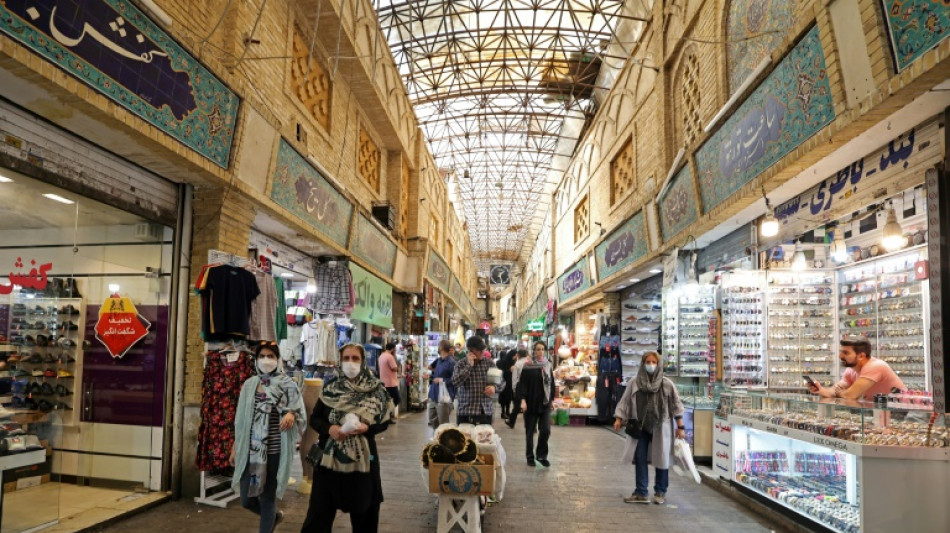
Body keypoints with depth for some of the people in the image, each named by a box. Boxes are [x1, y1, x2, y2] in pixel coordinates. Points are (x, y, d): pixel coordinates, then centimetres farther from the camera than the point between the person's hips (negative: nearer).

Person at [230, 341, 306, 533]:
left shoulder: (287, 384, -3)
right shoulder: (249, 384, 9)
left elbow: (299, 411, -8)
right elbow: (241, 418, 14)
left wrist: (291, 414, -31)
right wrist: (235, 447, 14)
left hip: (275, 450, -4)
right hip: (249, 449, 4)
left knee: (267, 498, 1)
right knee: (246, 499, 10)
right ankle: (274, 516, 40)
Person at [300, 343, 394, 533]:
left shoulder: (376, 390, -2)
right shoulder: (330, 389, 2)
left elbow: (385, 421, 1)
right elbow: (314, 419, 6)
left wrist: (367, 428, -17)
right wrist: (329, 428, -13)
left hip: (362, 457, -1)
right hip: (330, 457, 1)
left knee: (362, 510, 9)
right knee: (320, 510, 3)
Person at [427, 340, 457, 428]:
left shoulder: (451, 362, -16)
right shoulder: (438, 360, 9)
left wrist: (442, 380, -17)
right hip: (433, 396, 8)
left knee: (443, 425, 1)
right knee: (433, 421, 17)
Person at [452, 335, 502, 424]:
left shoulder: (489, 363, 7)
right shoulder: (461, 364, 0)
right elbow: (455, 382, -16)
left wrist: (494, 387, -7)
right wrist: (469, 365, -16)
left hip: (486, 411, 2)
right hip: (466, 411, -2)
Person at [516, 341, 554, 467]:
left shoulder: (548, 365, 7)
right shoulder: (528, 366, -6)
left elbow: (551, 383, 13)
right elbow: (522, 384, -9)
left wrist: (552, 399, 11)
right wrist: (522, 400, -16)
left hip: (545, 403, 3)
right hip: (531, 403, -3)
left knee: (546, 430, -5)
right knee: (530, 431, 7)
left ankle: (542, 455, 13)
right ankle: (530, 457, 20)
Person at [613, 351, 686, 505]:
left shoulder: (667, 384, -3)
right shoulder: (634, 383, 0)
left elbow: (676, 406, 1)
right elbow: (625, 402, 2)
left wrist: (680, 427, -1)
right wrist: (618, 419, -8)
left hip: (661, 427, -1)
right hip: (641, 427, 2)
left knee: (661, 459, 7)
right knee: (640, 458, 2)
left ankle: (660, 492, 23)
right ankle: (641, 493, 10)